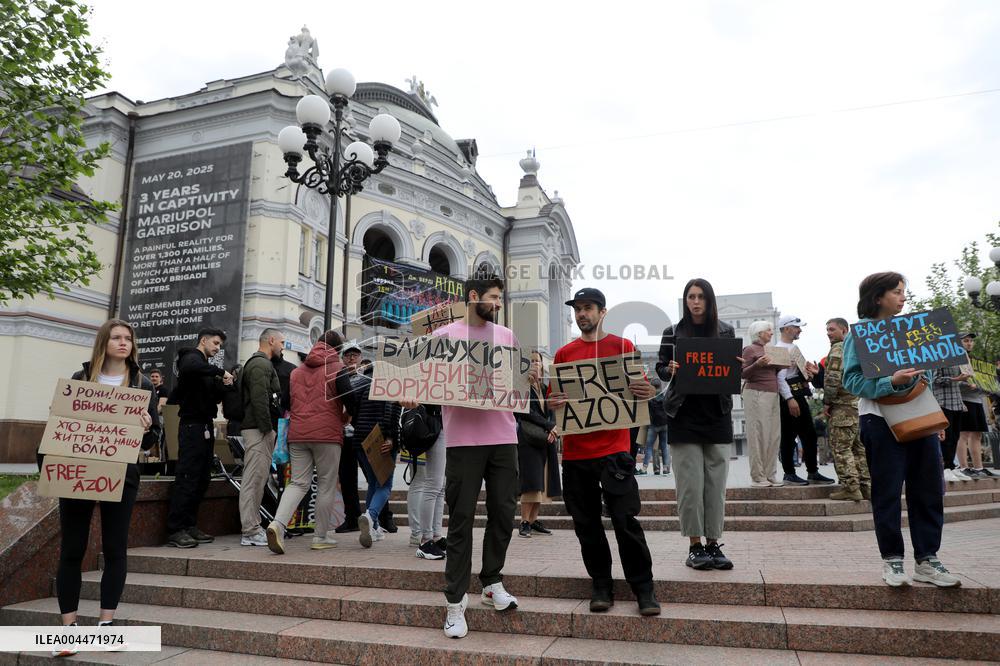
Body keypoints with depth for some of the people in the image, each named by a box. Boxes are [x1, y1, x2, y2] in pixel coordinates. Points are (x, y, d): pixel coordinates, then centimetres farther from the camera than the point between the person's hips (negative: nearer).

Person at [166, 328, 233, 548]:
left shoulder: (206, 366, 23)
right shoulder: (191, 357, -4)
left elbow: (214, 397, 22)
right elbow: (189, 368, -31)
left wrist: (223, 385, 3)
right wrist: (220, 372, -24)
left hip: (206, 426, 9)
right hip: (193, 425, -9)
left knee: (202, 479, 9)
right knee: (187, 478, -10)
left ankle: (190, 526, 15)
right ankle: (175, 530, -7)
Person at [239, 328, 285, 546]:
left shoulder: (262, 364, 25)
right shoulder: (260, 364, -9)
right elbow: (259, 399, -20)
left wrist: (271, 428, 21)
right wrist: (267, 428, -20)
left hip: (261, 430, 11)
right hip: (259, 430, -11)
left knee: (257, 480, 13)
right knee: (254, 479, -10)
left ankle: (253, 527, 19)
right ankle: (250, 532, -8)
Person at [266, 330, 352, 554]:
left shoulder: (296, 371, 16)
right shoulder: (337, 368, -2)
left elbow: (286, 402, 19)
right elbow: (351, 400, -9)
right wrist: (344, 418, 8)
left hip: (297, 434, 5)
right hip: (327, 434, -5)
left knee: (298, 483, 8)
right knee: (326, 486, 6)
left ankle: (278, 523, -14)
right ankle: (321, 537, 11)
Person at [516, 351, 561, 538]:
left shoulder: (545, 388, 17)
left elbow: (551, 412, 13)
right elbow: (526, 412, -13)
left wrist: (551, 431, -6)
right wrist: (549, 426, -14)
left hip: (547, 440, 6)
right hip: (528, 440, -6)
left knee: (543, 482, 4)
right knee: (531, 482, -11)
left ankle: (534, 520, 11)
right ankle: (524, 522, -6)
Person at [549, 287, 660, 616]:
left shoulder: (622, 346, 5)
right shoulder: (564, 353, 11)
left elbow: (641, 389, 5)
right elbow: (554, 396, 12)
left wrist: (647, 391, -19)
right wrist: (552, 402, -12)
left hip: (614, 449, -3)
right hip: (575, 451, 3)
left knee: (625, 520, -2)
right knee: (587, 524, 9)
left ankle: (643, 587, 13)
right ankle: (601, 586, 22)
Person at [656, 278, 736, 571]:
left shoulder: (726, 331, 9)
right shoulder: (673, 333, 5)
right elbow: (660, 367, 7)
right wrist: (670, 370, -15)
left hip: (717, 413, 2)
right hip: (684, 415, -2)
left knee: (716, 482, 4)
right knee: (690, 483, -2)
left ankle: (713, 544, 14)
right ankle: (695, 546, 8)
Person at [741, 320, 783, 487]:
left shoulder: (769, 349, 19)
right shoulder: (750, 349, -2)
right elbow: (743, 374, -8)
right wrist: (757, 364, -22)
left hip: (773, 394, 7)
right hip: (756, 394, -7)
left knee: (774, 435, 4)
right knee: (758, 435, -6)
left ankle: (770, 474, 10)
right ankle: (757, 477, -2)